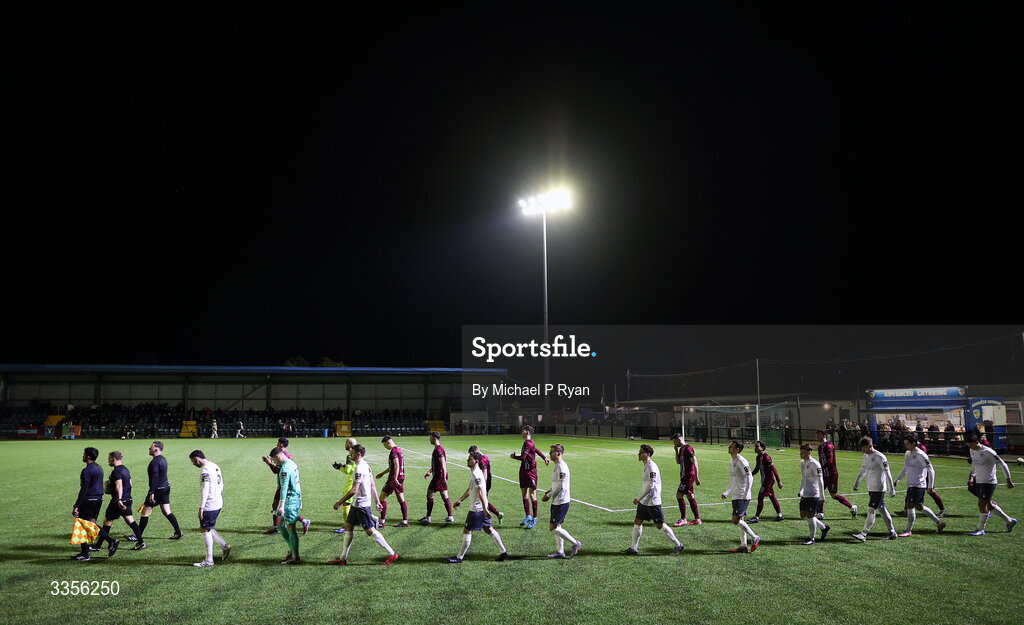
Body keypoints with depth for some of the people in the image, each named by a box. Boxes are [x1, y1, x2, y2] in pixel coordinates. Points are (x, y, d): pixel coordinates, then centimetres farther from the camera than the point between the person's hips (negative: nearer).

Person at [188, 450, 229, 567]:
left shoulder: (205, 470, -16)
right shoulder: (215, 467, 13)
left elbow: (205, 489, -21)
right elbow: (221, 485, 19)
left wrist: (201, 507, -20)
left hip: (209, 505, -9)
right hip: (218, 504, 9)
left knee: (205, 530, -1)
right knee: (207, 528, 20)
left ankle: (208, 560, 4)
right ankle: (224, 546, 17)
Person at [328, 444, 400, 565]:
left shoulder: (359, 469, -21)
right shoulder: (365, 466, 10)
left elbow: (353, 490, -24)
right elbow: (373, 486, 15)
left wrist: (340, 502, -18)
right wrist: (377, 501, 19)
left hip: (361, 504, -10)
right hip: (357, 504, 10)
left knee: (370, 530, -4)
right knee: (348, 527, 13)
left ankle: (392, 554, 2)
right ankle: (343, 558, 18)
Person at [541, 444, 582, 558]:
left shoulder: (561, 467, -19)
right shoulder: (557, 466, 13)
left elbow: (561, 486, -22)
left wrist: (549, 495, -14)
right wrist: (548, 492, 9)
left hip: (561, 502, -10)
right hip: (556, 502, 10)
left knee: (553, 528, -8)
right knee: (556, 527, 13)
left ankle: (576, 544, 0)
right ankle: (560, 551, 20)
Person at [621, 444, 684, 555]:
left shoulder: (651, 467, -19)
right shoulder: (646, 466, 11)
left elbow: (650, 486, -24)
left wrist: (638, 498, -19)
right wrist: (640, 499, 22)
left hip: (653, 502, -10)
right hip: (644, 501, 10)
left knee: (660, 525, -2)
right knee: (637, 522, 9)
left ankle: (678, 545, 11)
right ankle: (633, 548, 15)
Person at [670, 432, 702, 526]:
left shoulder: (688, 448, -16)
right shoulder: (681, 449, 14)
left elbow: (695, 463, -19)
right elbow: (678, 462, 19)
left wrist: (696, 477, -20)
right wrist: (676, 450, 7)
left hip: (688, 476, -10)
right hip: (684, 476, 10)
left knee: (679, 495, -8)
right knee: (690, 496, 11)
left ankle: (683, 519, -2)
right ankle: (697, 519, 15)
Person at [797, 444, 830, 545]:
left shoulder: (814, 464, -14)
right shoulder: (802, 463, 11)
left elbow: (820, 480, -13)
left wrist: (822, 495, -13)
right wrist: (801, 491, 20)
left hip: (813, 495, -9)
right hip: (805, 495, 9)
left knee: (810, 516, -3)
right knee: (803, 515, 10)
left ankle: (812, 538, 10)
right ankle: (824, 527, 27)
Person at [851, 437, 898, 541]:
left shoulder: (880, 457, -16)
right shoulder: (866, 456, 9)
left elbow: (887, 474, -15)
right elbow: (863, 471, 21)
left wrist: (891, 489, -14)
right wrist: (856, 483, 21)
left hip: (879, 488, -8)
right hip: (871, 488, 8)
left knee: (871, 510, -9)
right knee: (882, 510, 12)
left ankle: (864, 534, -10)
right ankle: (892, 532, 20)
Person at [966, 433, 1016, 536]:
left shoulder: (988, 452, -20)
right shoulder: (972, 451, 4)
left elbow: (1003, 464, -13)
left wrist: (1008, 480, -9)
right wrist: (971, 477, 6)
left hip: (989, 482, -8)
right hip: (978, 481, 8)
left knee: (982, 504, -9)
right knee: (988, 504, 15)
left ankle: (980, 529, 0)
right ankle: (1009, 520, 32)